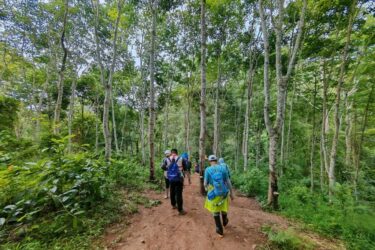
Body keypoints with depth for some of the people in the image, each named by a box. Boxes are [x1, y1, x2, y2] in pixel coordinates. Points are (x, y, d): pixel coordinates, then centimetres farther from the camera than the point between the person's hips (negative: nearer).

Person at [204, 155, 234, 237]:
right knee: (223, 208, 30)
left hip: (213, 194, -3)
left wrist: (206, 188, 13)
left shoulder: (208, 170, -14)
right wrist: (231, 193, 7)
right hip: (223, 192, 3)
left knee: (215, 212, 19)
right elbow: (228, 182, -5)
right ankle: (225, 221, 56)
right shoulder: (223, 168, -7)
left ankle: (220, 231, 28)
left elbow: (205, 183, -11)